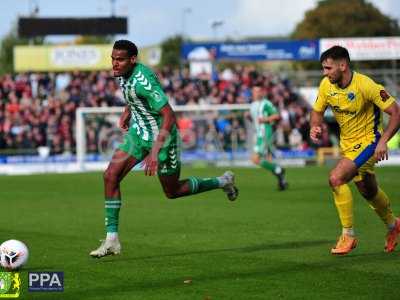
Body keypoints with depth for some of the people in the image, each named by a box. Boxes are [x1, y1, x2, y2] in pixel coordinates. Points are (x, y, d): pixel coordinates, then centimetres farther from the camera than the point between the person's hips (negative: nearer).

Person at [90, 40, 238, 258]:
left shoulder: (143, 81, -31)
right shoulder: (123, 72, -5)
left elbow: (169, 117, -33)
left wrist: (155, 152, -37)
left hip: (161, 136, -8)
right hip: (138, 132, 8)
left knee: (172, 192, 9)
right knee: (110, 176, -8)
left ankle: (222, 182, 32)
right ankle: (112, 240, -5)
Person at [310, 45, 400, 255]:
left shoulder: (365, 85, -26)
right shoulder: (326, 85, -8)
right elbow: (317, 111, 8)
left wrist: (383, 141, -32)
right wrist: (315, 127, -15)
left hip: (367, 141, -7)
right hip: (347, 143, 7)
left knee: (336, 178, -24)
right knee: (368, 191, 22)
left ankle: (348, 236, -12)